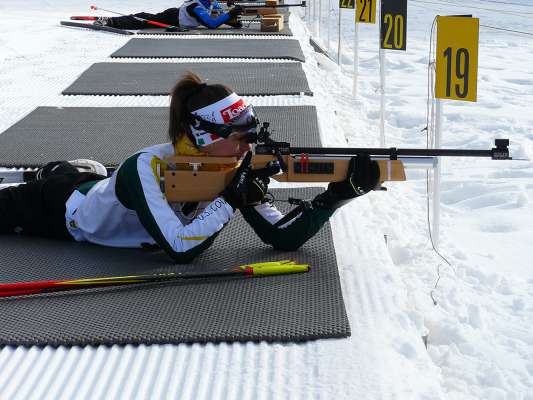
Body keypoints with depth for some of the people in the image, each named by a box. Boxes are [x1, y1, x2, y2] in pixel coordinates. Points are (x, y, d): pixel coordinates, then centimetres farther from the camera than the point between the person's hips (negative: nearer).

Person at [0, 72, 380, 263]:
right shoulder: (146, 168, -42)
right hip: (61, 205, -5)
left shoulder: (233, 170, -26)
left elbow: (282, 236, -29)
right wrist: (231, 199, -46)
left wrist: (339, 192, -41)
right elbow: (179, 249, -49)